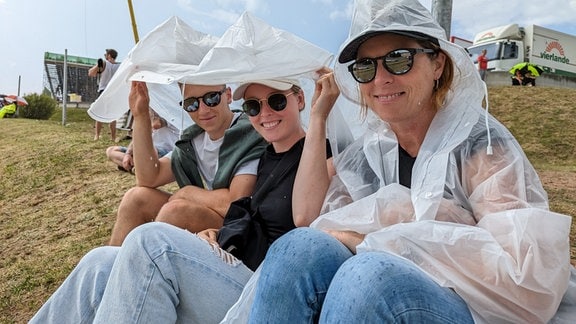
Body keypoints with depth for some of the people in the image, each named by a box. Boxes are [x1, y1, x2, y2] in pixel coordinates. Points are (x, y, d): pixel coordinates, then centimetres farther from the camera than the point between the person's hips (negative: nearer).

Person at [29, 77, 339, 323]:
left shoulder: (320, 152, -4)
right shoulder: (264, 157, 16)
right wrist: (218, 237, 0)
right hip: (239, 271, 7)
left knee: (153, 240, -24)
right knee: (99, 266, -4)